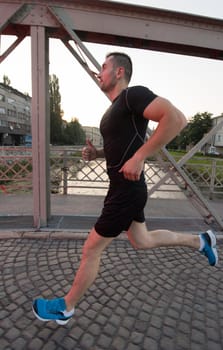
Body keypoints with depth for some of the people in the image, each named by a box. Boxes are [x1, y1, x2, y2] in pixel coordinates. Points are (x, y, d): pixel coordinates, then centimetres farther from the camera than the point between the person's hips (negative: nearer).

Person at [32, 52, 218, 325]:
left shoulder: (133, 94, -14)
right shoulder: (114, 109, 15)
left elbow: (177, 118, -27)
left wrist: (138, 158, -30)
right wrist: (96, 153, 6)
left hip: (126, 191, -10)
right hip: (126, 189, 10)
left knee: (91, 250, 4)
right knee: (142, 241, 23)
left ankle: (65, 308, 28)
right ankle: (200, 241, 37)